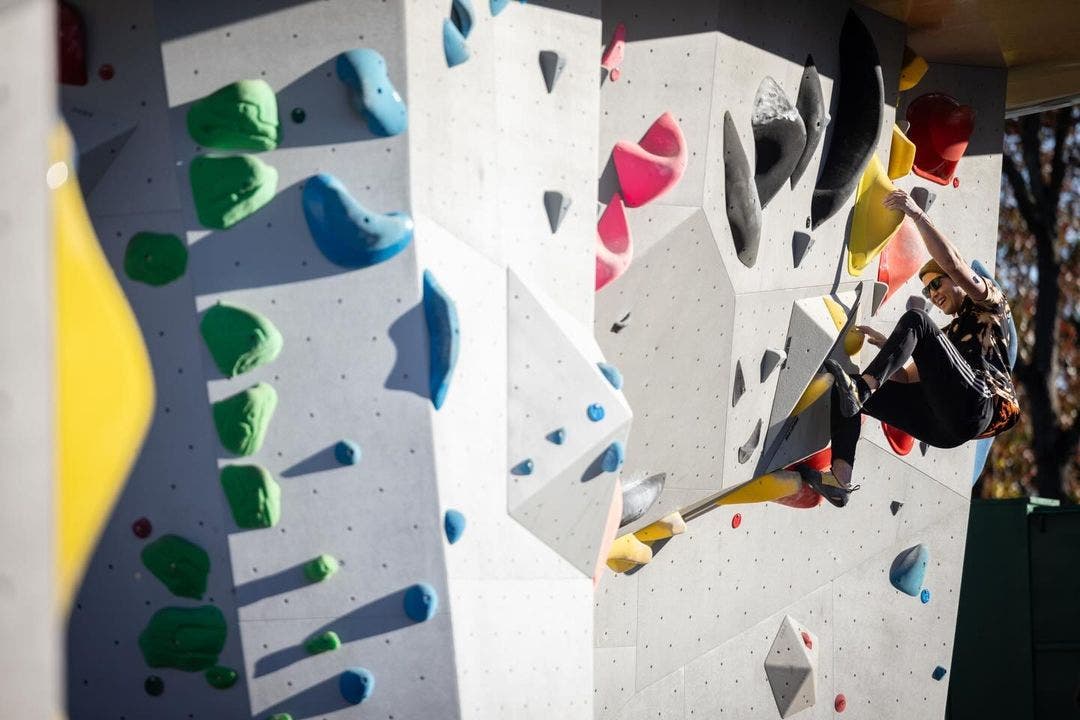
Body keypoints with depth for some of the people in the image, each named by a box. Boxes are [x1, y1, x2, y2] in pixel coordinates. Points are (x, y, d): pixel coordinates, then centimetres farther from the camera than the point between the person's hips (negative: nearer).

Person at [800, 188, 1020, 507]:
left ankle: (859, 388, -35)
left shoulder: (990, 307, 19)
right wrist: (889, 345, 14)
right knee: (842, 389, -3)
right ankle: (840, 479, -24)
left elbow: (954, 264, -1)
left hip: (975, 407, -7)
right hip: (944, 428, 7)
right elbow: (908, 377, 30)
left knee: (915, 320, -17)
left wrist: (917, 214, -5)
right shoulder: (947, 334, 40)